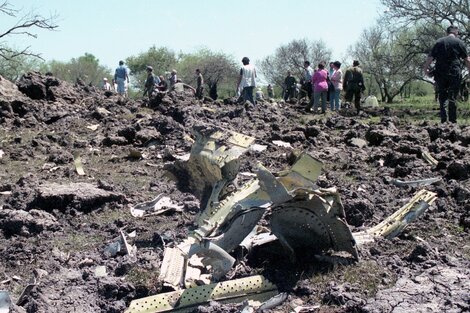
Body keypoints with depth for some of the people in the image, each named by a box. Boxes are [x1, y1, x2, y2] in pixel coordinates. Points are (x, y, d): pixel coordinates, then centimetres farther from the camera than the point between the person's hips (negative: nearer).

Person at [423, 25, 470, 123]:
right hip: (455, 74, -1)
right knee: (453, 97, 5)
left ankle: (443, 119, -1)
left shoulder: (439, 42, 7)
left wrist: (425, 69, 15)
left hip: (440, 74, 2)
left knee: (442, 96, 9)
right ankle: (452, 120, 3)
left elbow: (430, 57, 4)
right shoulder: (459, 42, 3)